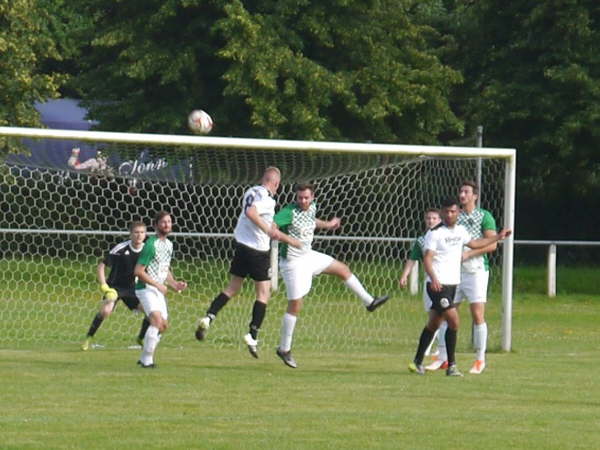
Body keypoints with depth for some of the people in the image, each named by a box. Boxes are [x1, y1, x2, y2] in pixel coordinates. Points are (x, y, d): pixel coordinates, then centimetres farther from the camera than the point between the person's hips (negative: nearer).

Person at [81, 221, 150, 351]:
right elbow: (101, 267, -15)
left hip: (132, 288, 4)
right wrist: (104, 286, -24)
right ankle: (89, 338, -8)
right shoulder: (121, 248, -18)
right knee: (105, 311, -28)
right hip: (115, 286, -4)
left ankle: (141, 338, 14)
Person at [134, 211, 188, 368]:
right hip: (146, 289, -9)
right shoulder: (151, 245, -15)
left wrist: (174, 283, 8)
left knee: (163, 325, 10)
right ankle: (147, 360, -19)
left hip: (158, 290, 9)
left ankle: (144, 357, 22)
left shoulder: (168, 244, 13)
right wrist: (158, 285, -19)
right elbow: (138, 271, -18)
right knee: (157, 320, -23)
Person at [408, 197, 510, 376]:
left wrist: (498, 237, 33)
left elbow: (474, 243, 32)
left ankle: (418, 362, 23)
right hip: (438, 285, -8)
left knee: (434, 324, 13)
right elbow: (427, 258, -16)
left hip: (452, 284, 8)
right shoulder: (435, 233, -10)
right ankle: (451, 366, -10)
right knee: (454, 321, -16)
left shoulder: (460, 230, 13)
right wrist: (433, 278, -32)